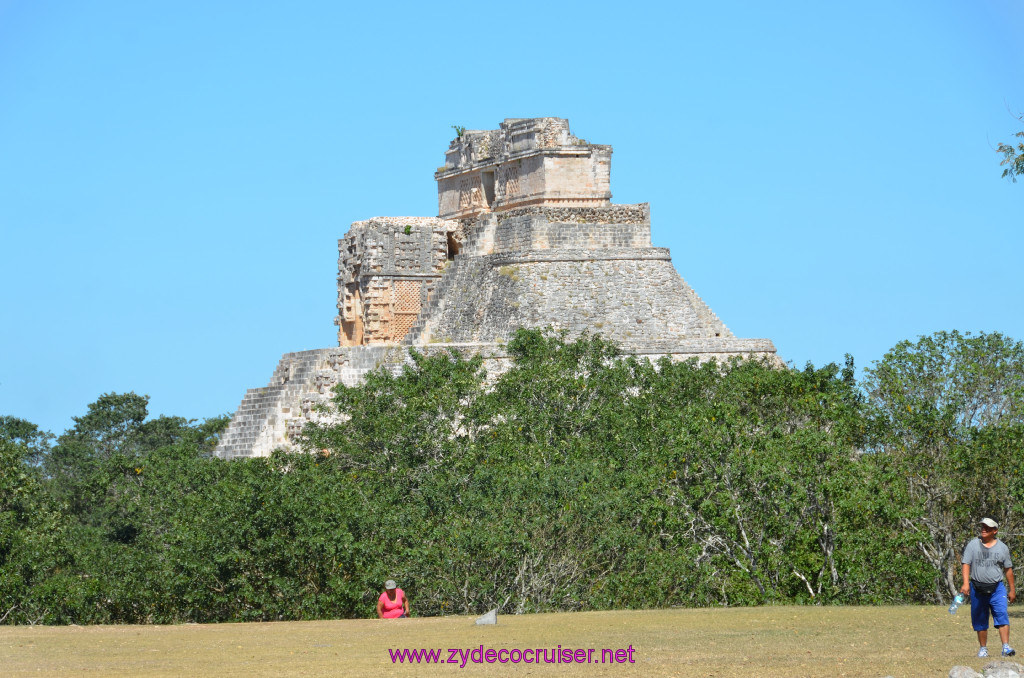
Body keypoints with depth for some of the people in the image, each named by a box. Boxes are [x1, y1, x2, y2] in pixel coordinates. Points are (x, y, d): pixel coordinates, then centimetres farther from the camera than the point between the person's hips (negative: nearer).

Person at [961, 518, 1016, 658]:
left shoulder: (1002, 547, 6)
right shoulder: (973, 545, 3)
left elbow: (1008, 569, 13)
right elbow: (966, 564, -3)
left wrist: (1012, 590, 14)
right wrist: (966, 583, -17)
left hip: (997, 589, 0)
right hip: (977, 588, 0)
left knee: (1002, 616, -16)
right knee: (980, 621, 6)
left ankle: (1006, 647, -21)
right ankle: (983, 648, 19)